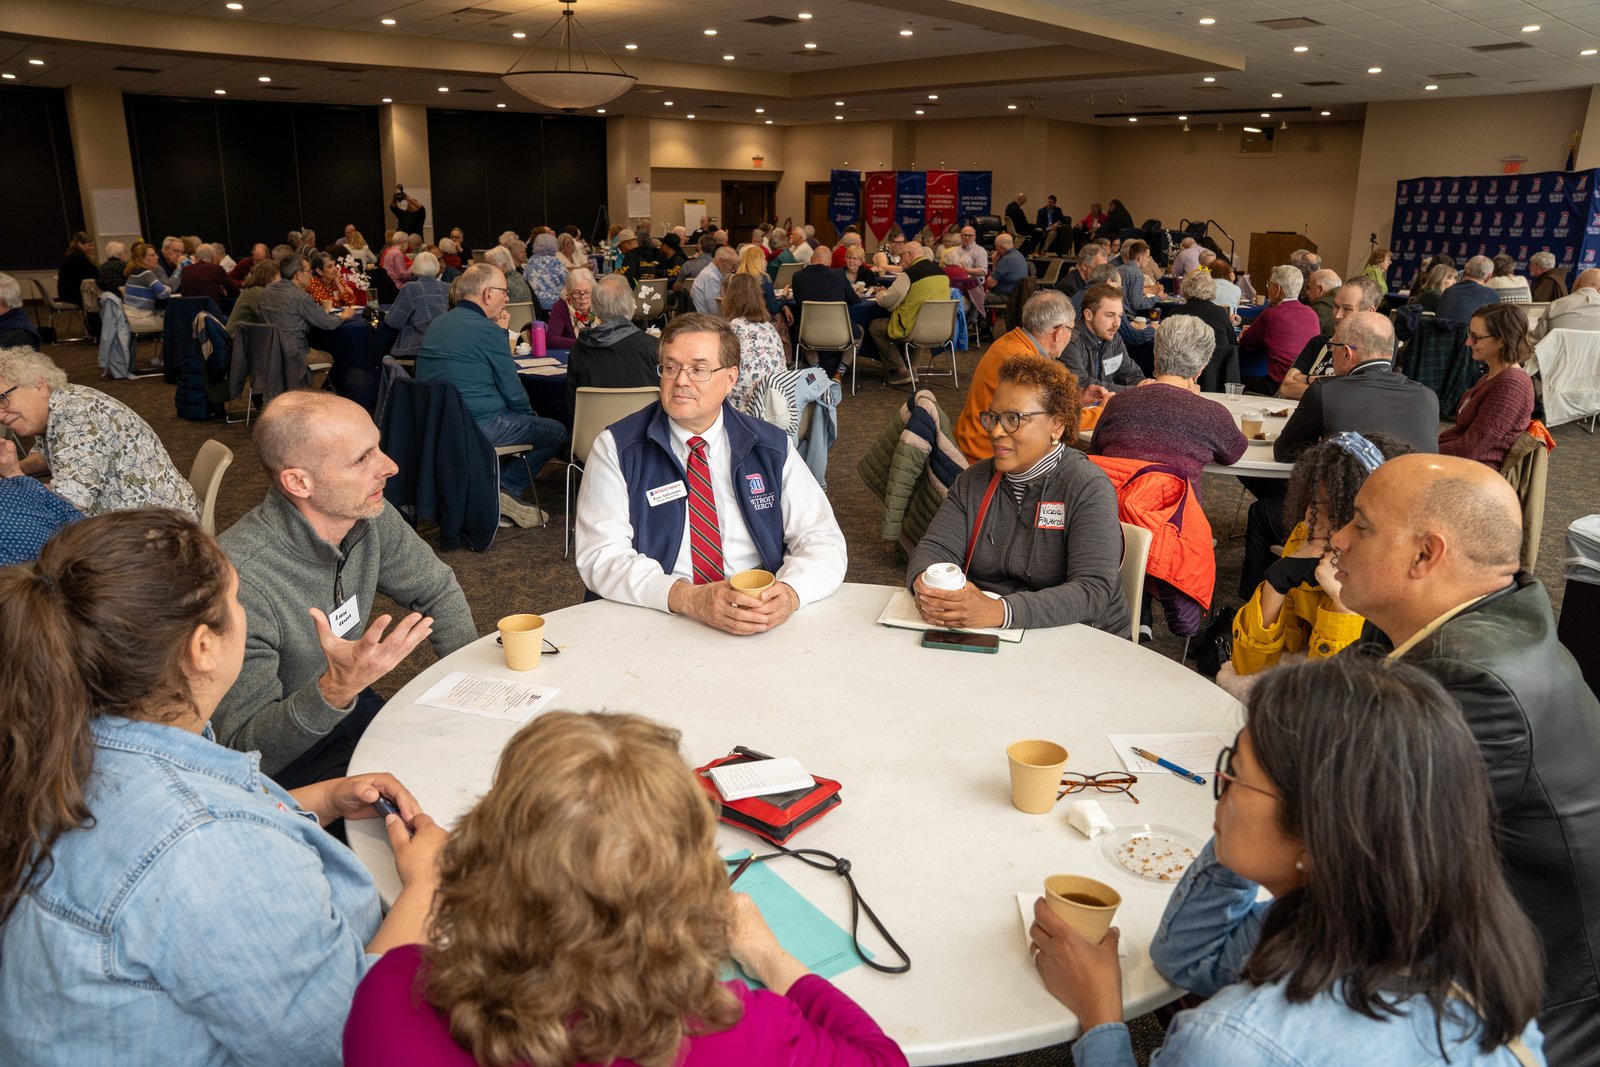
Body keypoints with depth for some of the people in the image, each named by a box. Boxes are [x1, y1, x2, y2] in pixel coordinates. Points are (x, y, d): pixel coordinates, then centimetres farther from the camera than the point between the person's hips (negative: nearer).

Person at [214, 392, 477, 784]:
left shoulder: (372, 517, -10)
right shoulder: (240, 583, -30)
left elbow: (436, 590, 10)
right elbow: (242, 750, -25)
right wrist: (336, 689, -41)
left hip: (351, 708, 7)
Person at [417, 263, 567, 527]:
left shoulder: (437, 324, 12)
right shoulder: (487, 329, -14)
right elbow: (513, 393, -10)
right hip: (478, 425, -9)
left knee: (519, 417, 30)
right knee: (557, 432, 6)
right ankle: (505, 489, 3)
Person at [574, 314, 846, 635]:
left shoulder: (772, 447, 8)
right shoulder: (616, 448, 2)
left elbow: (823, 540, 4)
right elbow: (601, 555, -7)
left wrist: (790, 591, -19)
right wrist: (688, 598, -23)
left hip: (762, 627, 1)